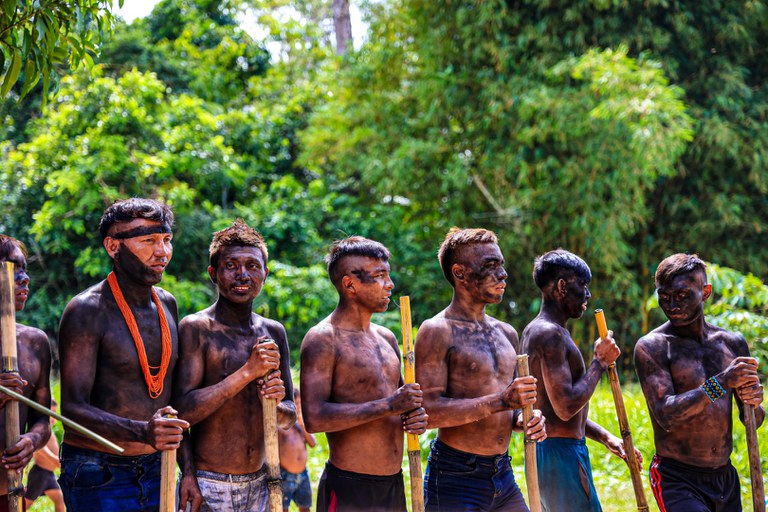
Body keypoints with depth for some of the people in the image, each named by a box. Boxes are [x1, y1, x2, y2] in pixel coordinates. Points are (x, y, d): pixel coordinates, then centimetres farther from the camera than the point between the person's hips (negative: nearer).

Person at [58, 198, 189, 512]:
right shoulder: (87, 311, -13)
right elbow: (72, 408, -20)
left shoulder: (167, 304, 9)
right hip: (99, 478, -6)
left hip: (154, 469, 6)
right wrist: (142, 432, -35)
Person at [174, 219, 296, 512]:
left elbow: (288, 418, 13)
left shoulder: (274, 332, 9)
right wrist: (247, 372, -20)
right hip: (208, 487, -5)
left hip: (259, 485, 5)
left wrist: (277, 403, -9)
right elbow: (183, 411, -17)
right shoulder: (195, 329, -8)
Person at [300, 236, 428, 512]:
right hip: (348, 489, -7)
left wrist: (415, 414, 1)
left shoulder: (386, 338, 14)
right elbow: (314, 418, -20)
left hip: (394, 485, 7)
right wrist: (388, 406, -22)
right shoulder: (323, 339, -10)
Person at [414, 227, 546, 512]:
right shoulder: (437, 332, -10)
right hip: (455, 479, -7)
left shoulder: (506, 334, 15)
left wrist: (523, 420, 2)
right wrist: (501, 402, -24)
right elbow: (428, 411, -20)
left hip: (503, 476, 7)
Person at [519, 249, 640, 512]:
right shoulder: (550, 333, -16)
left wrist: (606, 437, 17)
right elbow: (566, 408, -23)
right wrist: (600, 361, -13)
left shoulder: (534, 331, 17)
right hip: (561, 454, -10)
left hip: (544, 450, 10)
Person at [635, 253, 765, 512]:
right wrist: (721, 383, -27)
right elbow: (666, 415, -20)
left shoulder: (733, 343, 7)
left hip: (726, 479, 6)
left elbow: (754, 420, 13)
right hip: (677, 480, -5)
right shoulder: (651, 347, -8)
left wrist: (754, 403, -11)